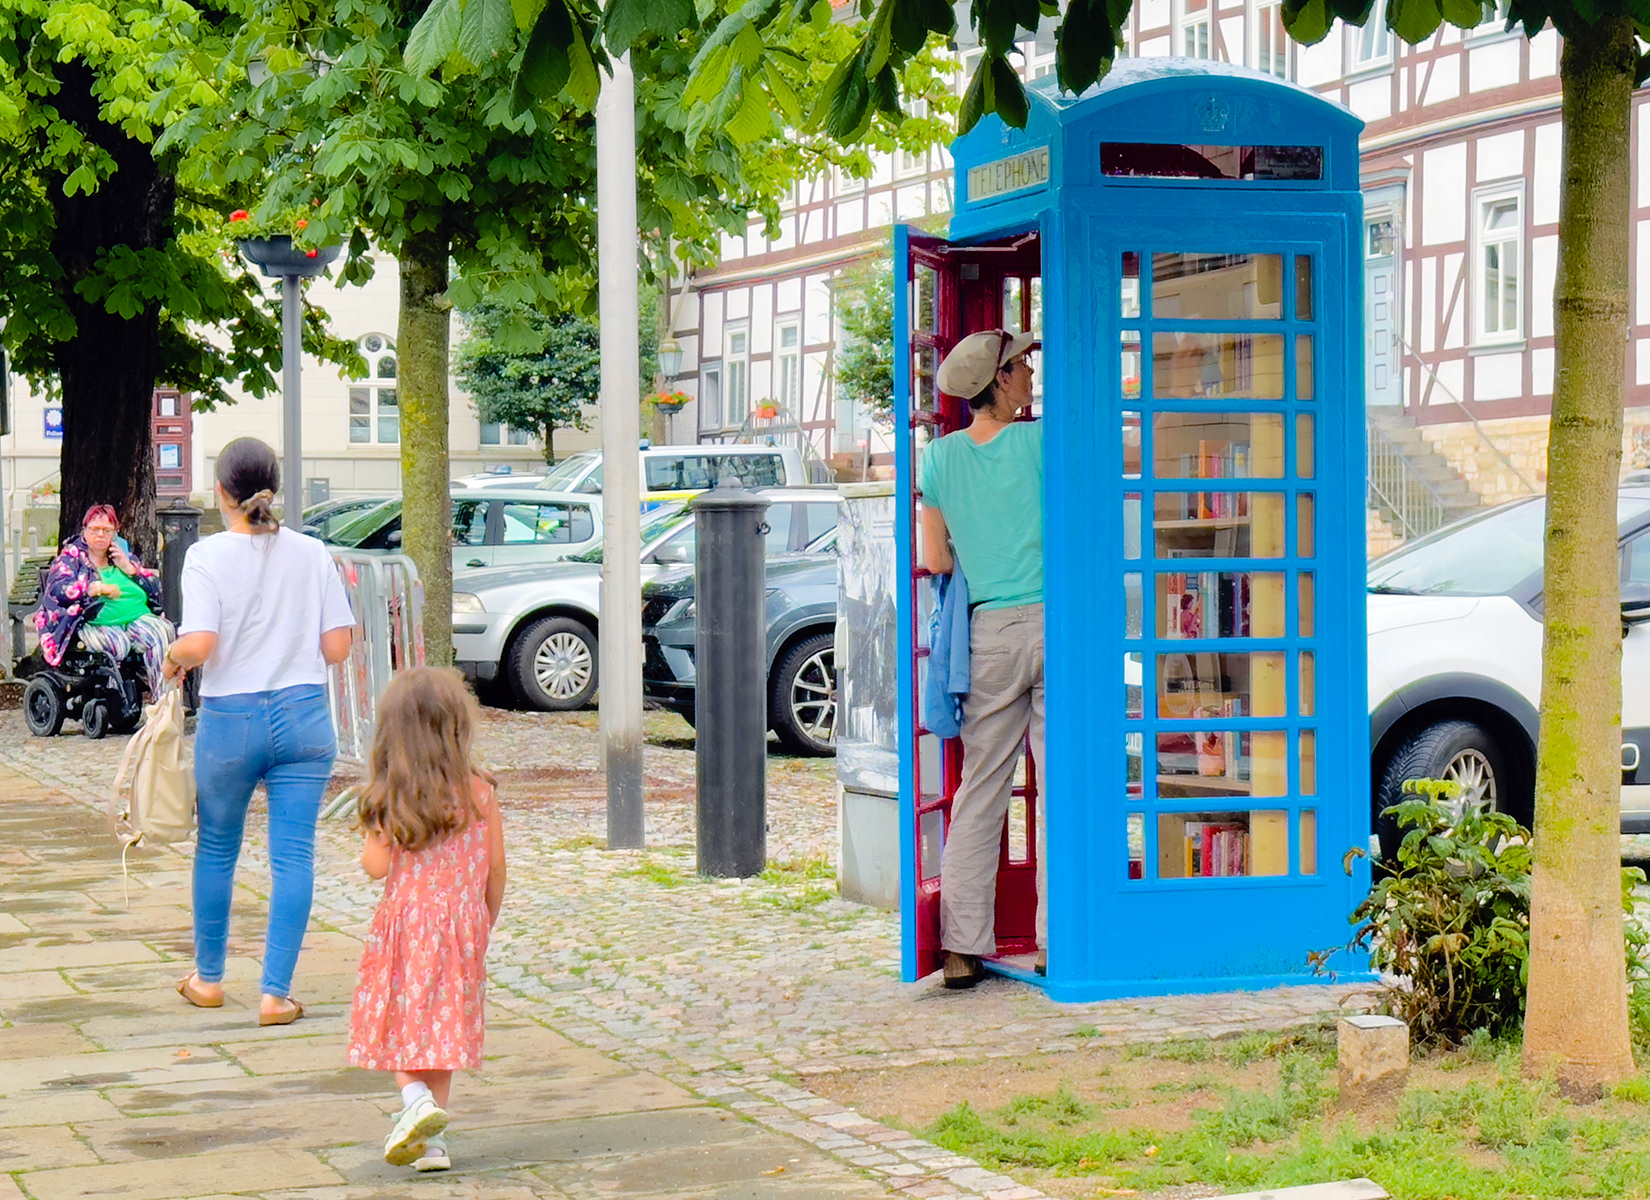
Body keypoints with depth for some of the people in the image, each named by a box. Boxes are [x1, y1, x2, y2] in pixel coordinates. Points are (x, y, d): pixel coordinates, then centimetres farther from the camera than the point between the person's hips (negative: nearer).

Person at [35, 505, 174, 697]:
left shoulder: (124, 555, 23)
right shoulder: (71, 557, 12)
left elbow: (155, 588, 17)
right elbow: (57, 589, -7)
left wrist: (129, 568, 4)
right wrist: (99, 588, -16)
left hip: (137, 617, 3)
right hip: (94, 622, -3)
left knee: (160, 632, -29)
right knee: (117, 643, -36)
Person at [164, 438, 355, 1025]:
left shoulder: (207, 556, -8)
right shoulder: (313, 554, 0)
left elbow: (198, 645, -18)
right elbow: (337, 647, 0)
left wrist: (173, 658, 3)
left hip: (231, 719, -1)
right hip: (304, 716, 1)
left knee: (216, 850, 16)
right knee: (294, 855, 3)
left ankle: (208, 978, 30)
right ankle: (276, 993, 1)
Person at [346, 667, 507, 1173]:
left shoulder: (389, 796, -9)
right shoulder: (478, 790, -4)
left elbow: (377, 866, -10)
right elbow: (495, 866, 0)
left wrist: (371, 835, 11)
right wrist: (485, 923, 15)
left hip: (405, 919, -2)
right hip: (461, 921, 2)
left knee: (399, 1023, 10)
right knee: (442, 1024, 11)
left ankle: (416, 1100, -16)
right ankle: (431, 1140, 11)